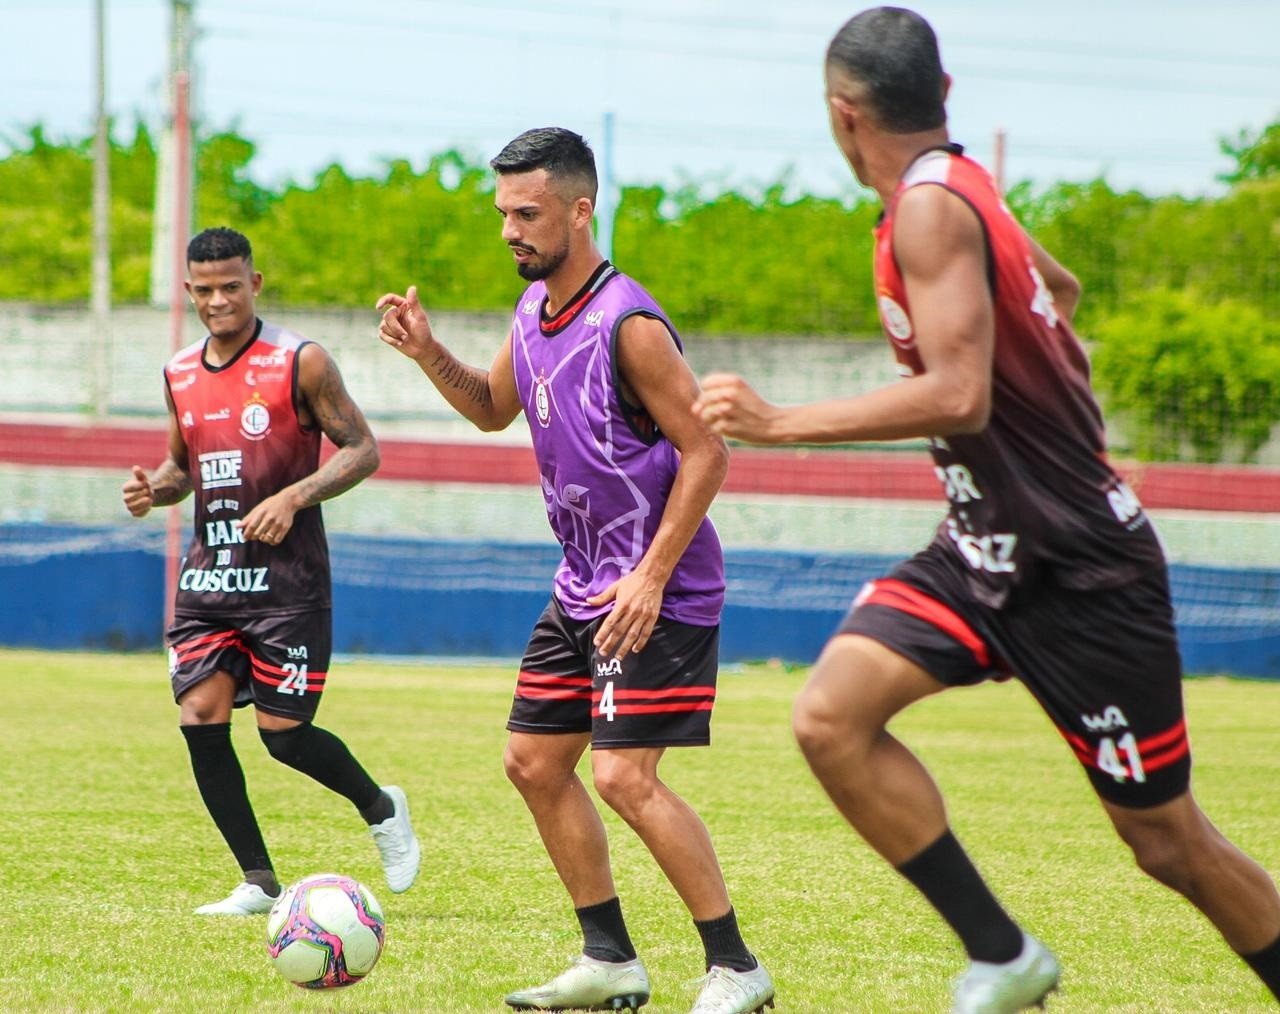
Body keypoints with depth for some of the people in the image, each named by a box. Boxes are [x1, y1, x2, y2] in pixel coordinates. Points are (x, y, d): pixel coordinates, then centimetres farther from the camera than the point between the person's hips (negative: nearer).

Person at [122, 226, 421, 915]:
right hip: (209, 569, 5)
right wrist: (154, 489, 0)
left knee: (284, 733, -7)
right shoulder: (180, 374, 11)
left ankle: (382, 811, 23)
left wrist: (294, 496, -20)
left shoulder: (299, 363, -6)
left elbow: (362, 450, -6)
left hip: (286, 576, -5)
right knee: (200, 717, -8)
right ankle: (258, 883, 2)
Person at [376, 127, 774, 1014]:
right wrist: (430, 356, 4)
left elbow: (706, 451, -20)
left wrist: (651, 576, -23)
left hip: (659, 590, -10)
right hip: (585, 583, 10)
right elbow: (494, 409, 23)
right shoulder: (535, 310, 7)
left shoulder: (629, 325, -20)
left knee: (625, 775, -16)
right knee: (534, 762, 10)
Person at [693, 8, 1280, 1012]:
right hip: (986, 553, 8)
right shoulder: (963, 186, 8)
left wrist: (780, 422, -26)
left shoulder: (932, 207, -19)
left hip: (1083, 568, -8)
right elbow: (1060, 288, 28)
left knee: (1167, 840, 2)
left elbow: (958, 398, -29)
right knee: (831, 714, -12)